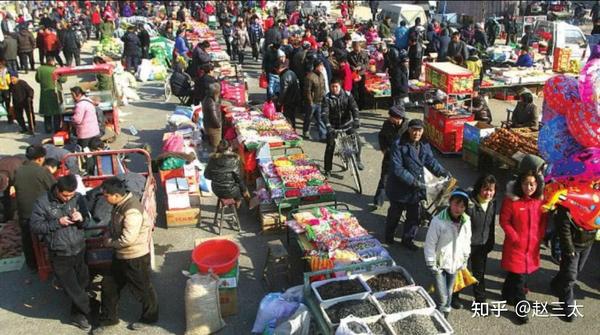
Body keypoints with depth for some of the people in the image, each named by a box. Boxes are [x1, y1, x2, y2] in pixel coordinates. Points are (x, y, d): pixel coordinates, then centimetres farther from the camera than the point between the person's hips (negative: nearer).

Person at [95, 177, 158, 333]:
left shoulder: (132, 211, -31)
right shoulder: (120, 203, -1)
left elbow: (128, 239, -31)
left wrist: (110, 242, -15)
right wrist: (109, 237, 0)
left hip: (136, 257, -9)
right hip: (121, 255, 9)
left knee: (142, 288, 11)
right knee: (109, 285, 17)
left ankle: (149, 317, 35)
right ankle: (109, 319, 35)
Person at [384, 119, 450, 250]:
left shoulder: (424, 145, 1)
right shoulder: (398, 146, -20)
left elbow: (431, 161, 5)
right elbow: (397, 169, -24)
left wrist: (443, 172, -13)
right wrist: (413, 181, -28)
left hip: (417, 187, 5)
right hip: (399, 188, -5)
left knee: (414, 215, 12)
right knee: (395, 213, 15)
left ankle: (407, 239, 32)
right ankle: (389, 236, 40)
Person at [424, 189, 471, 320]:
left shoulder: (466, 221, -6)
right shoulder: (438, 221, -22)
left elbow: (466, 242, 8)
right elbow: (429, 244, -15)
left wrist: (464, 261, 11)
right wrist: (432, 265, -12)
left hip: (455, 264, 5)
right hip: (440, 264, -5)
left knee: (449, 293, 19)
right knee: (442, 296, -6)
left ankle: (445, 316, 41)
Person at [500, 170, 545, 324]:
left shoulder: (540, 201, 0)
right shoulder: (511, 200, -14)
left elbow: (543, 222, 10)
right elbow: (504, 221, -10)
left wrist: (539, 238, 0)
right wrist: (515, 238, -13)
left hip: (533, 247, 5)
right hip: (515, 246, -5)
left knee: (520, 273, 16)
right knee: (518, 276, -1)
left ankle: (507, 295, 41)